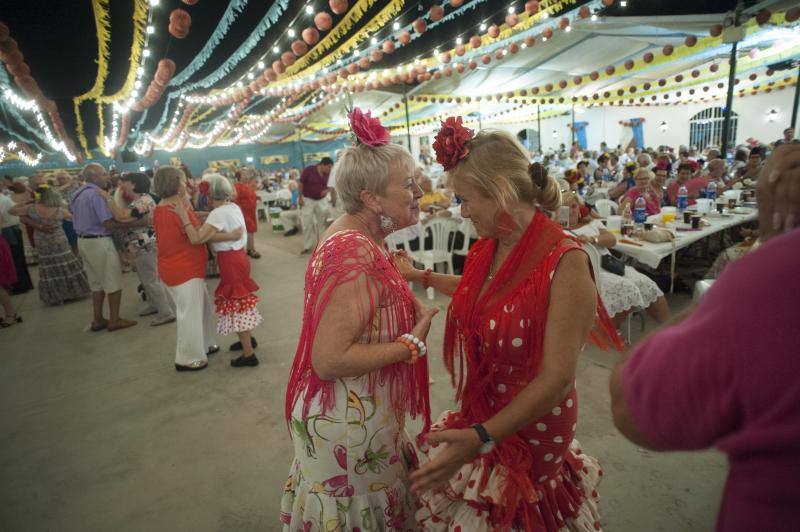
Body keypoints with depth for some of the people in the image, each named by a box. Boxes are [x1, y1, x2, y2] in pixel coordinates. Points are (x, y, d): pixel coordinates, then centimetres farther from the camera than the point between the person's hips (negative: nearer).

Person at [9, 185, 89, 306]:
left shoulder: (31, 208, -10)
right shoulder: (59, 210, -12)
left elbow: (11, 211, 3)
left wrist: (25, 204, 12)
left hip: (43, 245, 2)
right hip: (59, 243, -2)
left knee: (50, 271, 10)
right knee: (68, 268, 10)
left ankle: (55, 297, 18)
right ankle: (74, 291, 18)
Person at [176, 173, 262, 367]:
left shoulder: (218, 213, -20)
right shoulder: (234, 207, 7)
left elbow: (196, 238, -27)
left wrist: (184, 216, -21)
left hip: (230, 261, -9)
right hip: (238, 256, 9)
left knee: (235, 305, -1)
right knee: (240, 303, 21)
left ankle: (249, 354, 7)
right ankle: (248, 339, 37)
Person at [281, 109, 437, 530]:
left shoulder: (352, 235, 2)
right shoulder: (353, 254, -28)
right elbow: (329, 360, -29)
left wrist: (411, 309, 1)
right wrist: (413, 342, -22)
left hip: (361, 412, 9)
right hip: (351, 426, -9)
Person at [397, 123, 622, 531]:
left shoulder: (564, 262, -26)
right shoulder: (487, 249, -5)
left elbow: (556, 378, -26)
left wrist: (481, 438, -32)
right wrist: (420, 276, 22)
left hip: (530, 432, -6)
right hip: (477, 417, 7)